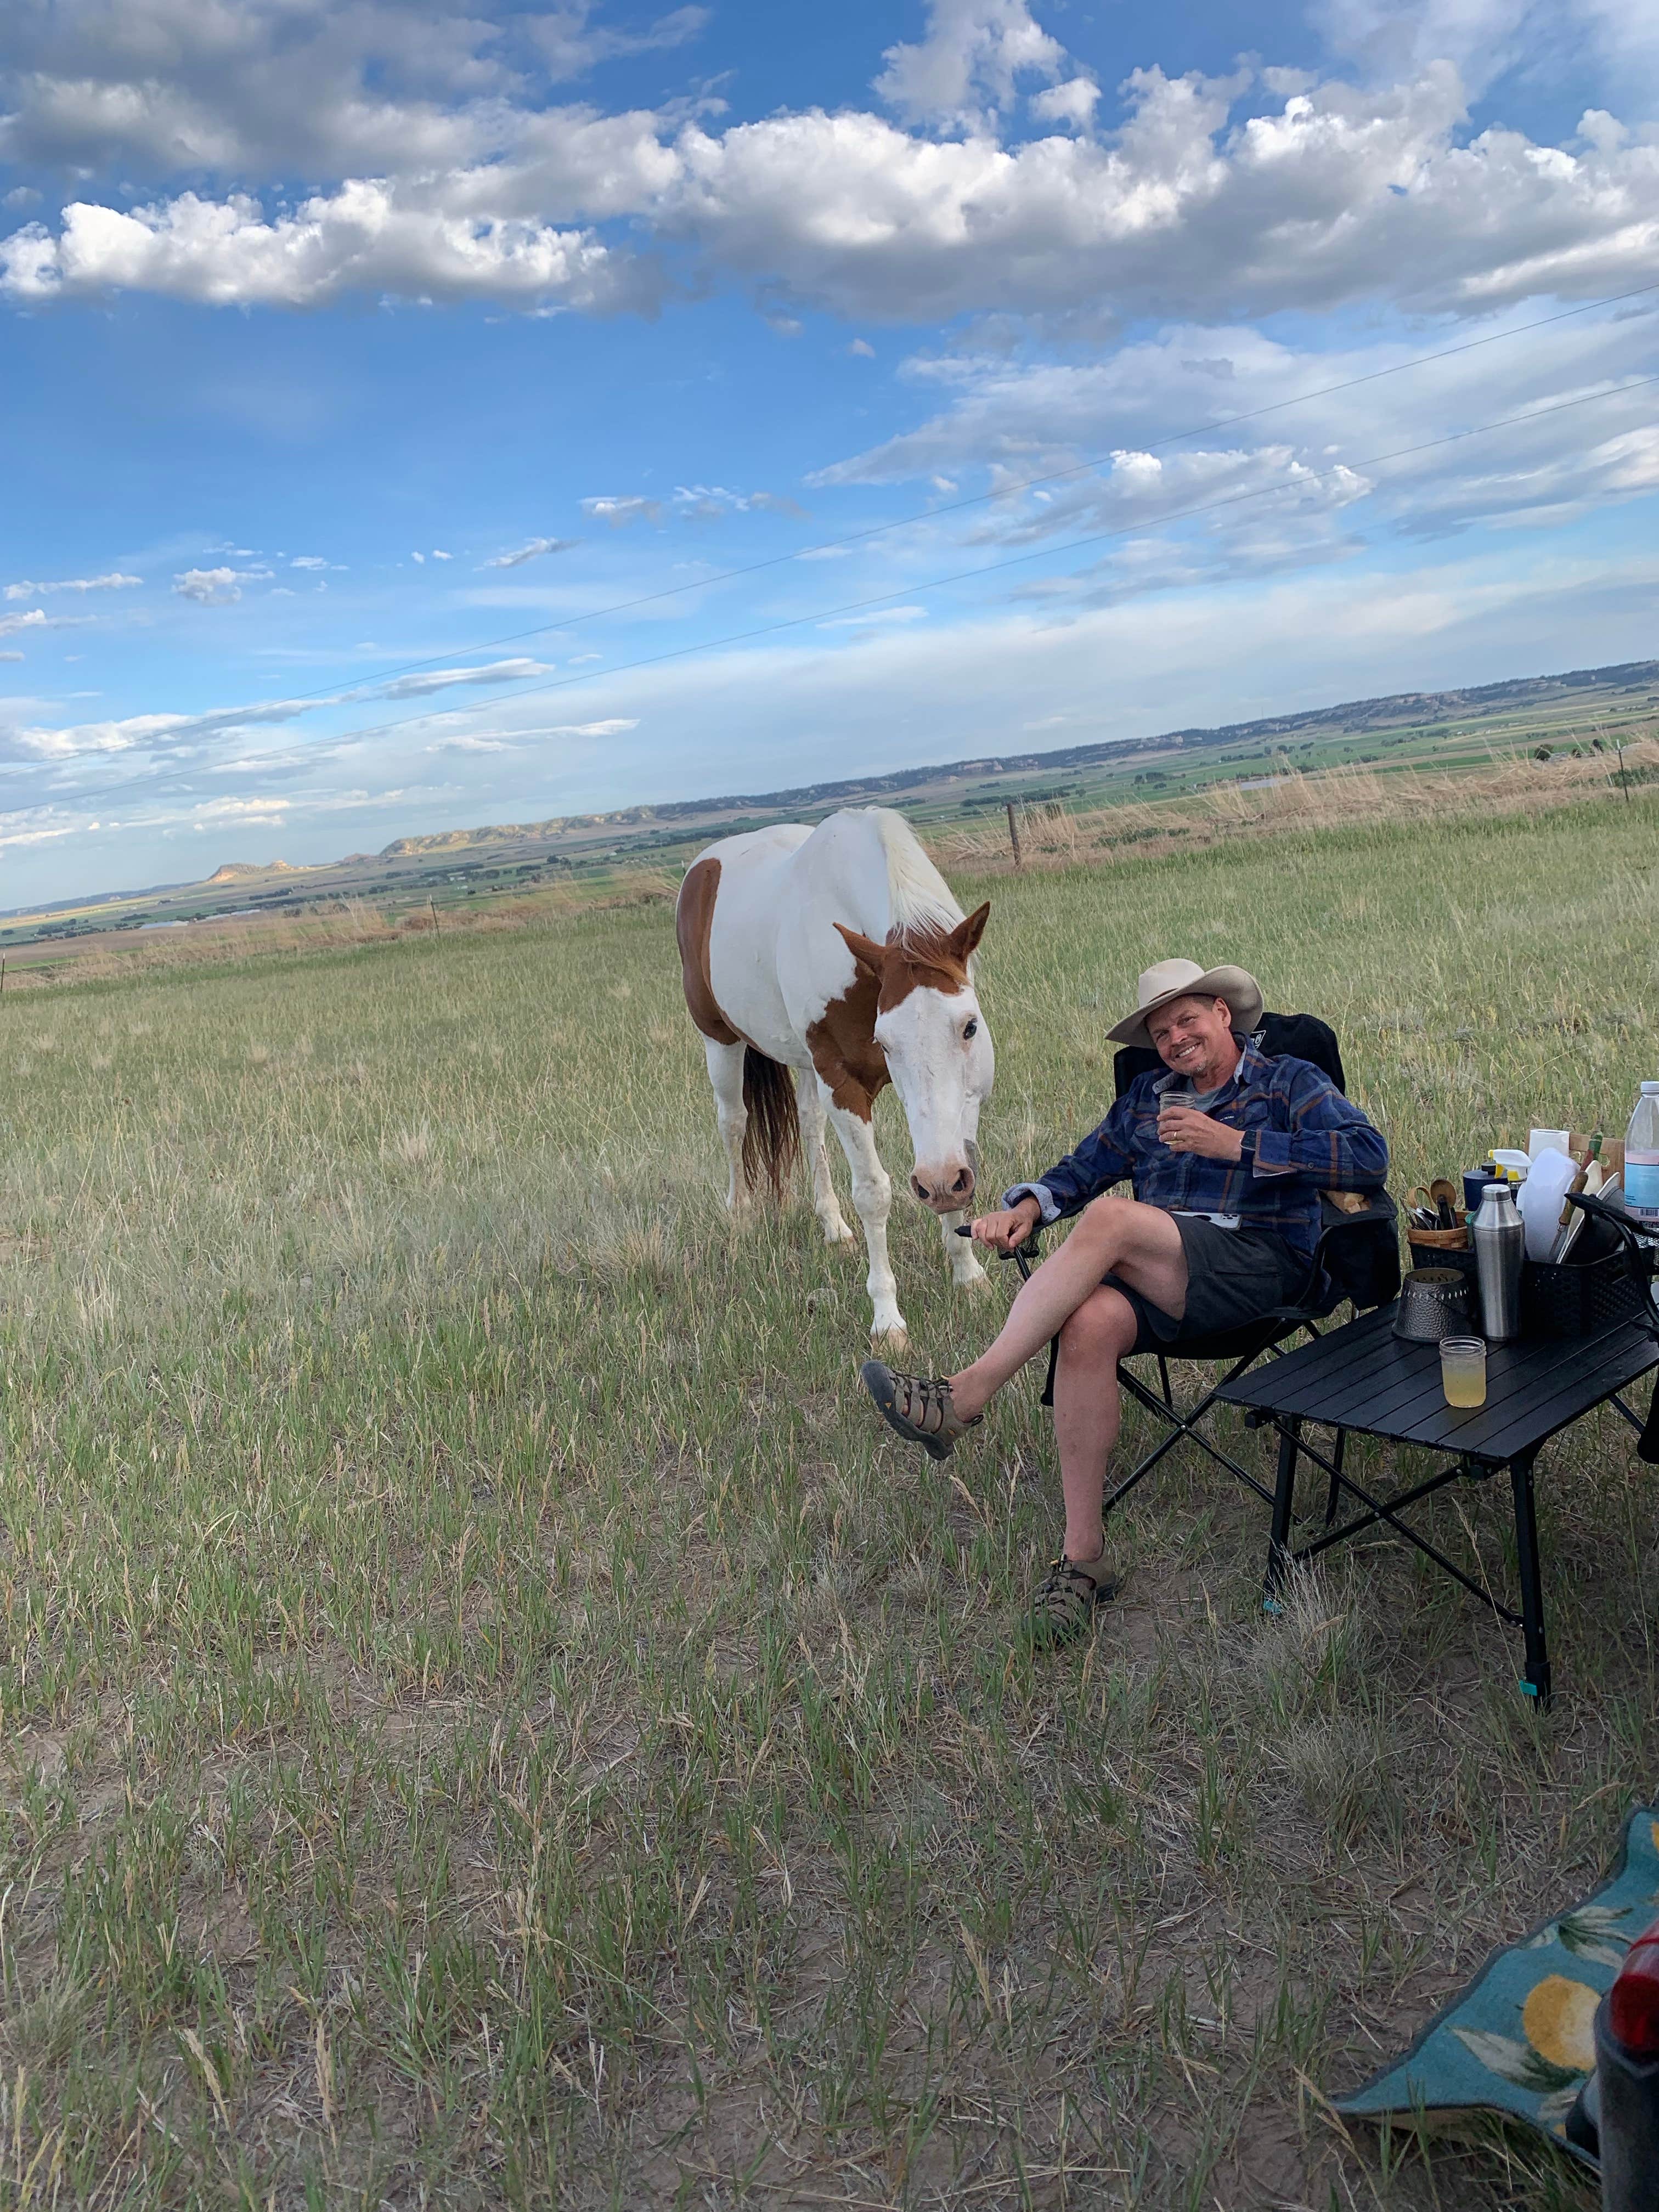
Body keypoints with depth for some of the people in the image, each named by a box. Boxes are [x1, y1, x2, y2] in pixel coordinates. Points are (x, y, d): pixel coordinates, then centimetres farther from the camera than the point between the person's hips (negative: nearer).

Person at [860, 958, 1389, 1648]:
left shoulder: (1290, 1084, 11)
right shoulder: (1147, 1095, 27)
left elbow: (1368, 1157, -6)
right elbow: (1081, 1170, 22)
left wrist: (1236, 1142, -10)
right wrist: (1026, 1208, -1)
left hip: (1261, 1264, -4)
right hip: (1155, 1279, 4)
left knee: (1110, 1218, -32)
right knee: (1089, 1323, -33)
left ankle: (966, 1395, -32)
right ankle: (1082, 1557, -25)